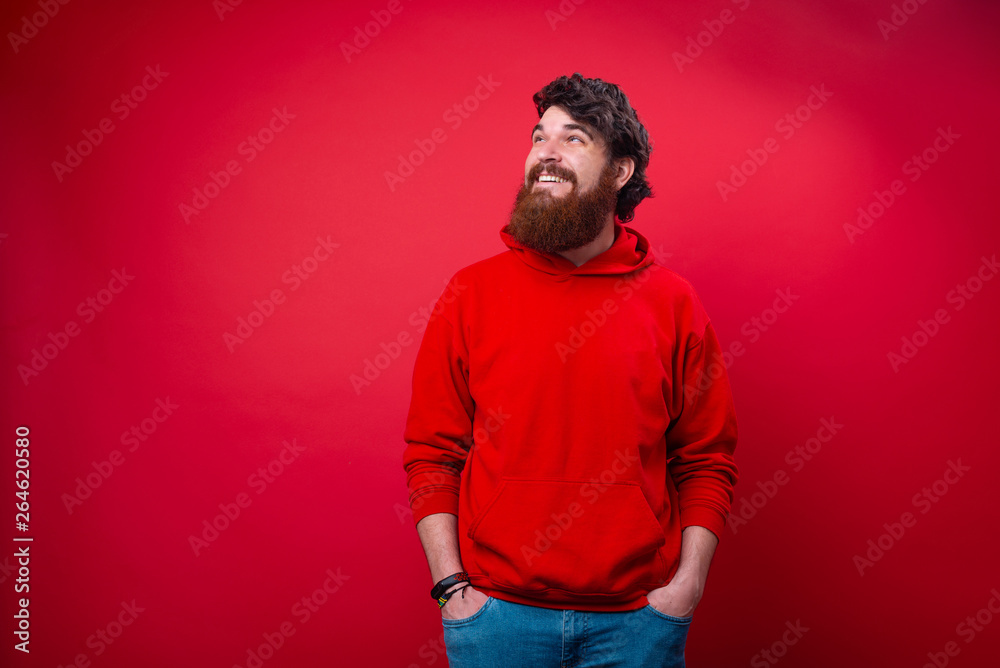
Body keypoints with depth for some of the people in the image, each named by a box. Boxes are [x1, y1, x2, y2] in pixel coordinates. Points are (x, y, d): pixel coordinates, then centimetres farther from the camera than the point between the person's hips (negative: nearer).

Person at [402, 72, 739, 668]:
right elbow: (432, 454, 0)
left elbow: (707, 461, 4)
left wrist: (688, 580, -5)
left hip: (637, 616, 1)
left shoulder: (673, 302, -1)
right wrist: (451, 585, -5)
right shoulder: (471, 295, -2)